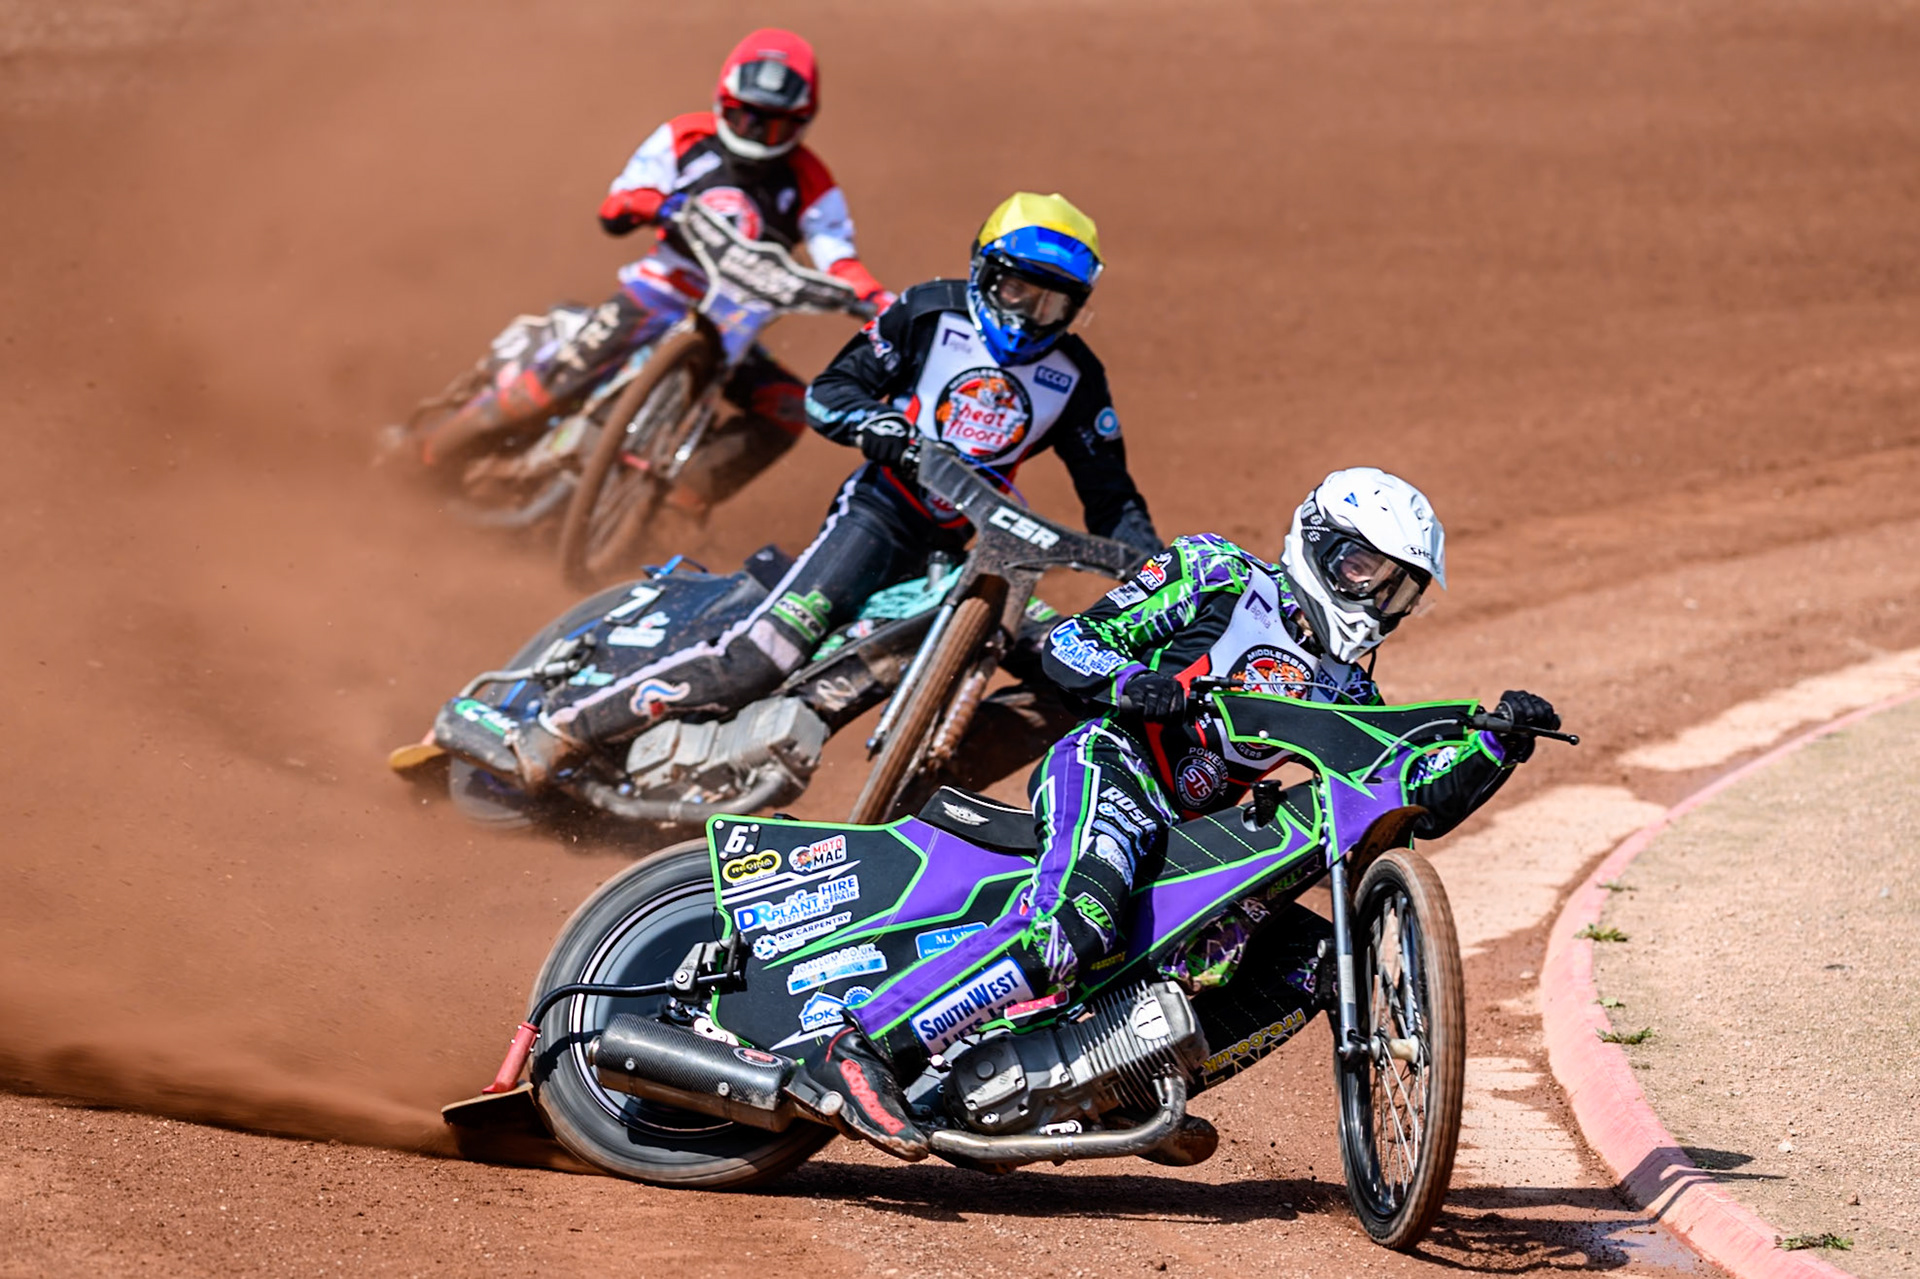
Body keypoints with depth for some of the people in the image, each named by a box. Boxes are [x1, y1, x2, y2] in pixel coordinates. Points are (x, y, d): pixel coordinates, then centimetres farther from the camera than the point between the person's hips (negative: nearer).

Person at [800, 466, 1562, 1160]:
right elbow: (1066, 644, 2)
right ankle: (862, 1049, -38)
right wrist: (1130, 680, -18)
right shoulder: (1218, 575, 7)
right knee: (1075, 925, -34)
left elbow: (1426, 803, 15)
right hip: (1109, 761, -8)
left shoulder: (1345, 693, 23)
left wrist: (1503, 742, 0)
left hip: (1187, 835, 8)